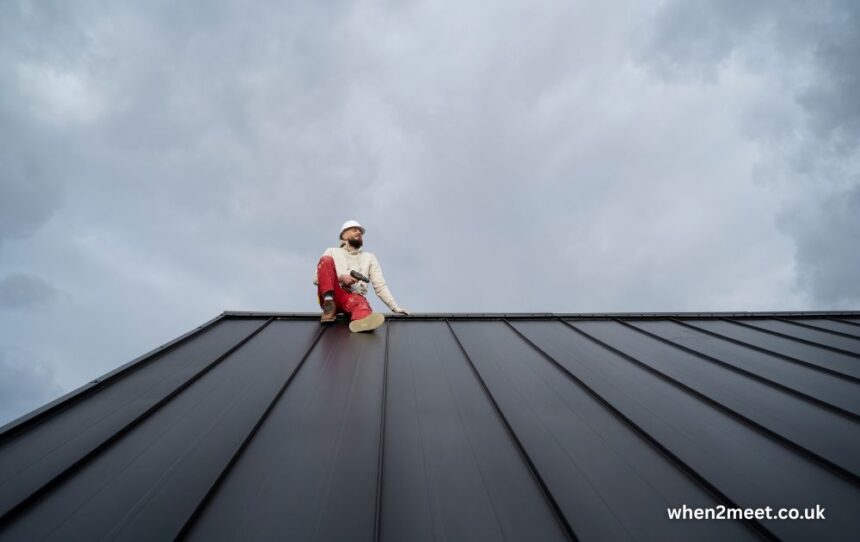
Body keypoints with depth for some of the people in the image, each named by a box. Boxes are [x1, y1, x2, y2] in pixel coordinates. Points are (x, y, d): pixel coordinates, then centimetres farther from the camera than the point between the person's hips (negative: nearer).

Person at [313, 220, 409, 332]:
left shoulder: (369, 258, 21)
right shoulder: (332, 252, 17)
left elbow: (380, 286, 13)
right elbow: (316, 278, 7)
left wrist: (395, 307, 0)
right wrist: (340, 278, -9)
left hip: (354, 298, 0)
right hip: (330, 297, 0)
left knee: (360, 301, -37)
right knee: (326, 260, -20)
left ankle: (360, 321, -75)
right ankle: (329, 305, -35)